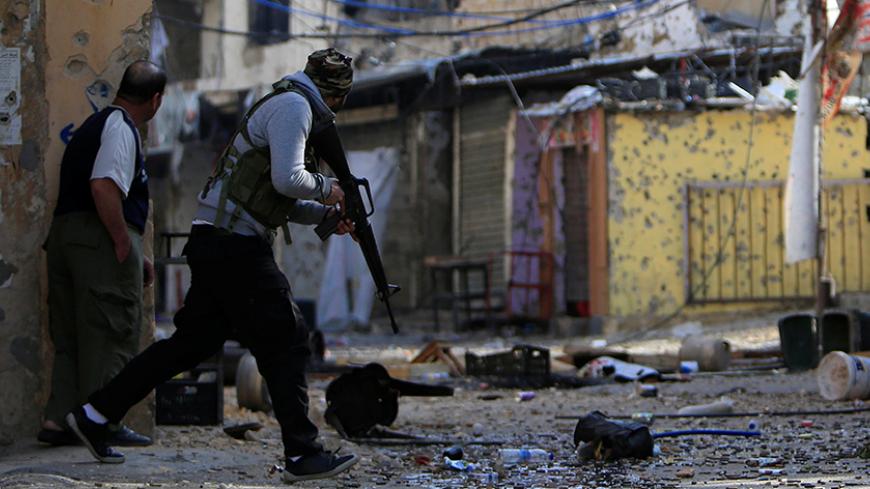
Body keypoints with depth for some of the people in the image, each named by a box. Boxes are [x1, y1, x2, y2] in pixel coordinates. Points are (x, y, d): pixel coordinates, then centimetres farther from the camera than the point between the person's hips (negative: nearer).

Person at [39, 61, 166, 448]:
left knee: (69, 336, 11)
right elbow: (104, 187, -24)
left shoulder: (94, 125, 23)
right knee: (111, 333, -3)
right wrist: (124, 243, -18)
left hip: (63, 231, 9)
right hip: (101, 240, -9)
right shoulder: (121, 129, -9)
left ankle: (58, 419, 8)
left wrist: (138, 258, 24)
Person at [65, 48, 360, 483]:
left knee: (194, 341, 13)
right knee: (284, 344, -6)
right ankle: (302, 455, -5)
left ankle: (94, 414, 18)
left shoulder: (291, 108, 24)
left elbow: (278, 198, 28)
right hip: (232, 246, -10)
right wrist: (325, 190, -3)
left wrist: (325, 215, 15)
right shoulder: (293, 106, -9)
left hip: (217, 246, 10)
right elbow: (287, 180, -21)